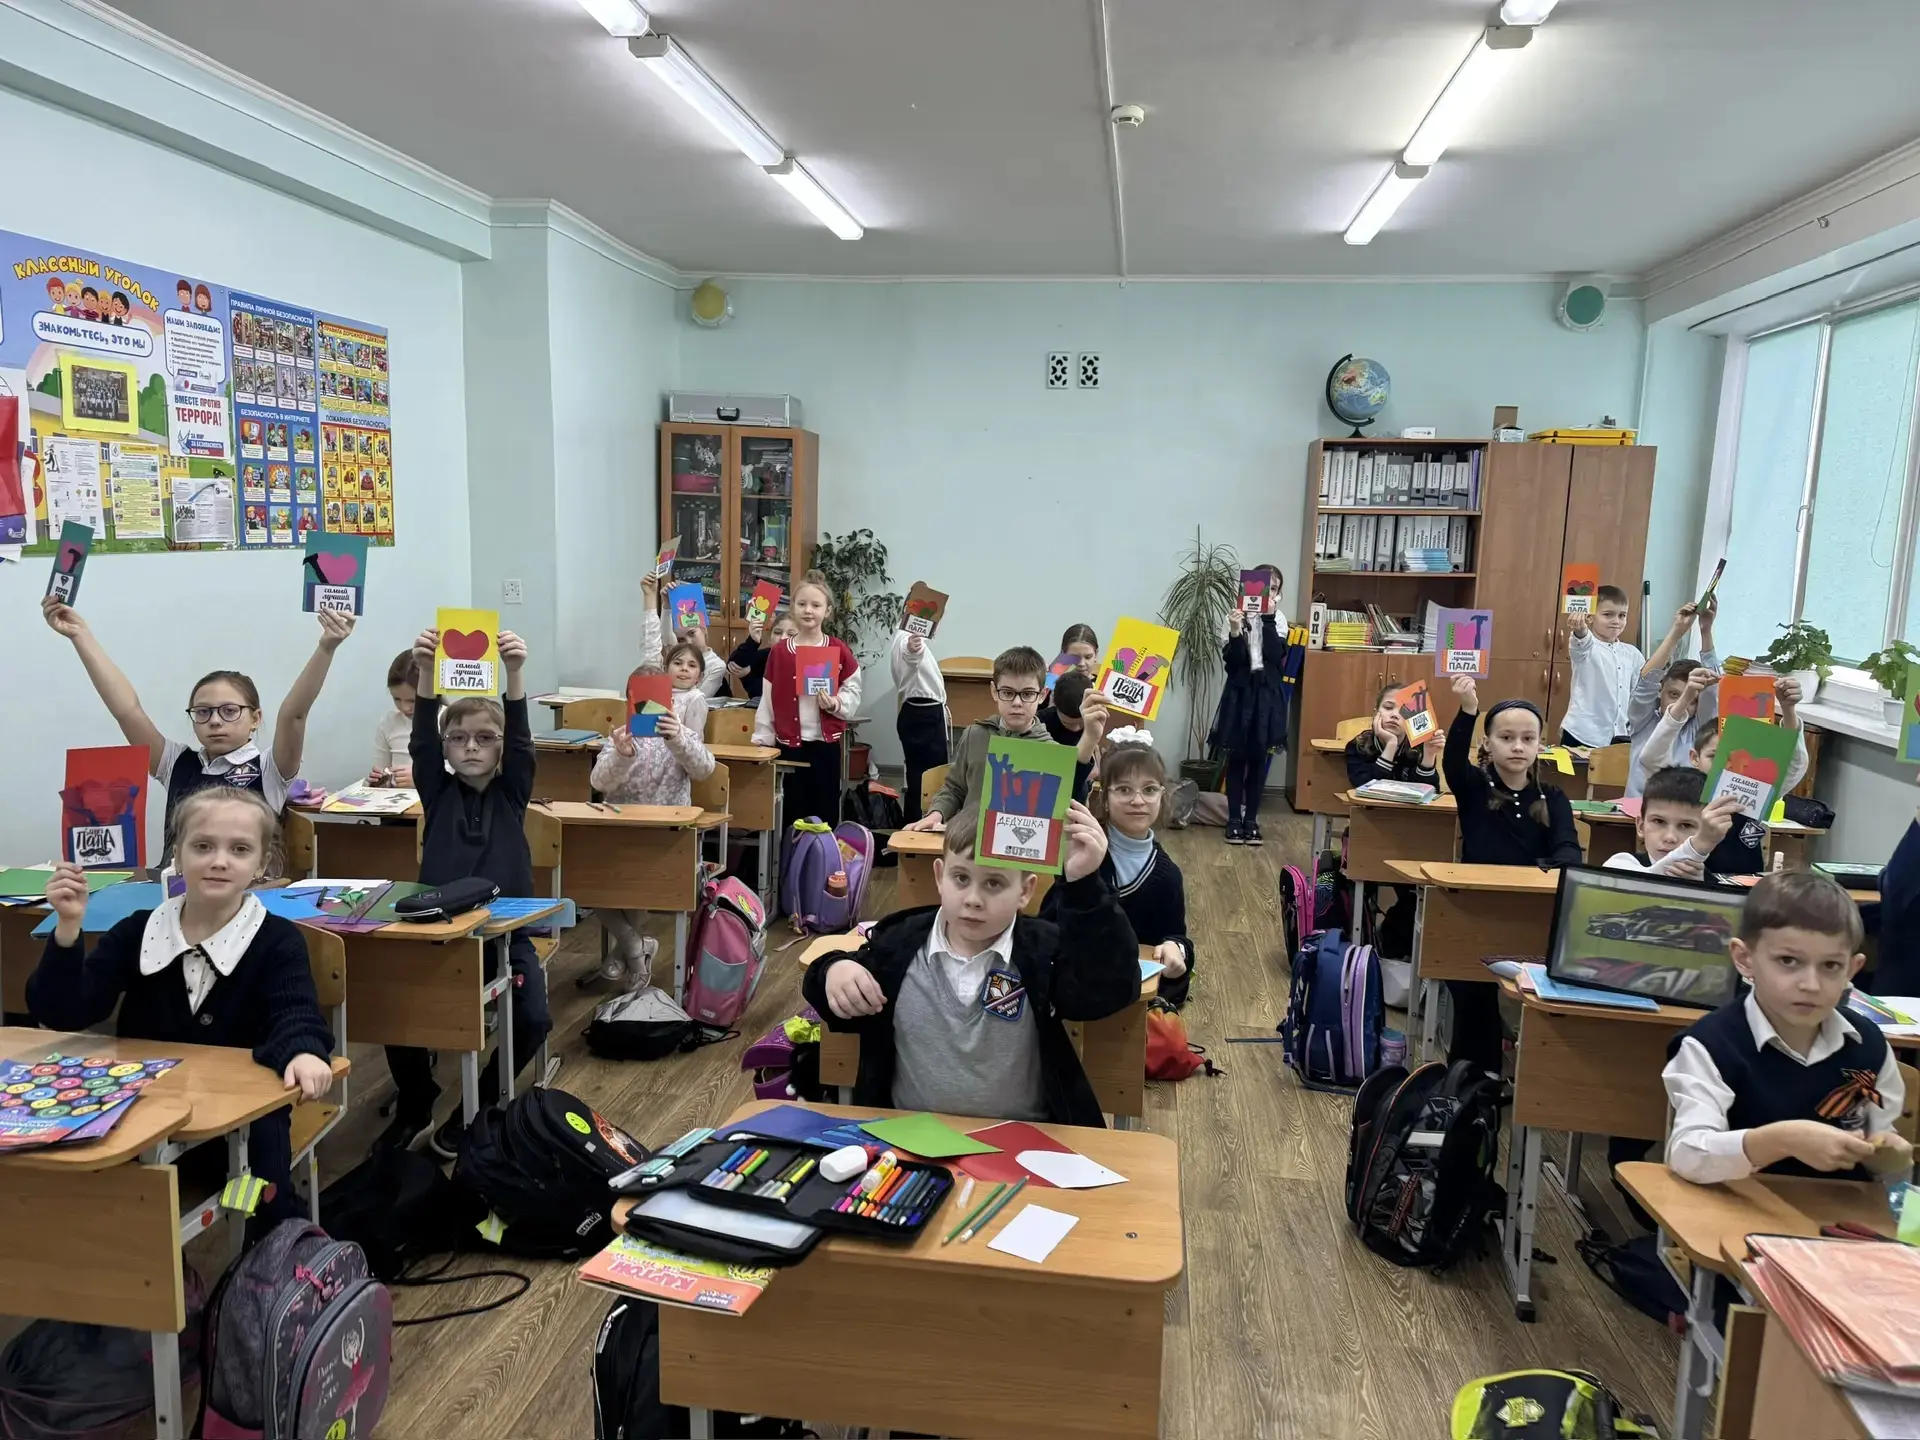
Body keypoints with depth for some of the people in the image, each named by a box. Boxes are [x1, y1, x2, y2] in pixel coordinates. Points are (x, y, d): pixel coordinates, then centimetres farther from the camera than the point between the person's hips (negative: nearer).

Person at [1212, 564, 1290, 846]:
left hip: (1267, 695, 2)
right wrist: (1236, 633, -25)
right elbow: (1231, 662, -10)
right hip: (1240, 693, -2)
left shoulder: (1278, 620, 2)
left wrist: (1268, 619, -16)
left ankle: (1251, 819, 17)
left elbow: (1276, 657, -13)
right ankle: (1234, 819, 13)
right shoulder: (1235, 617, -4)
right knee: (1237, 759, 4)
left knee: (1259, 760, 7)